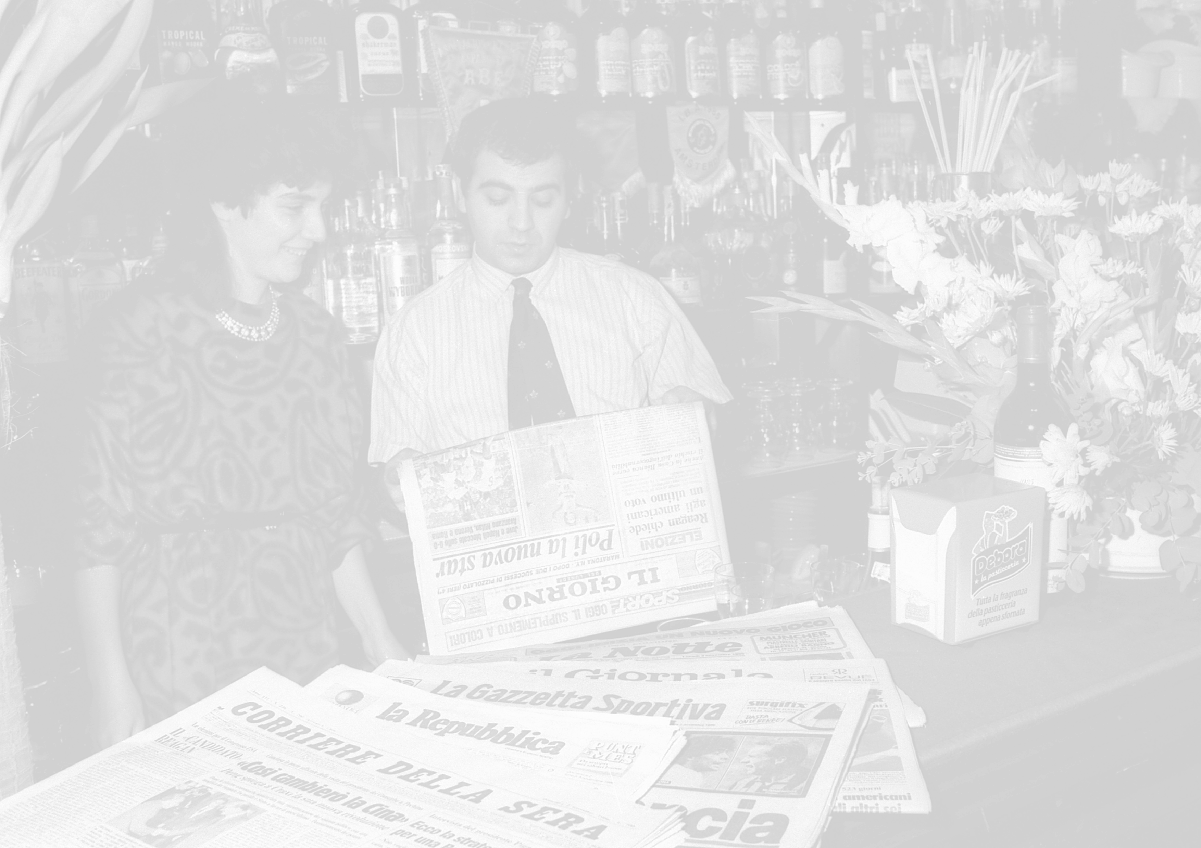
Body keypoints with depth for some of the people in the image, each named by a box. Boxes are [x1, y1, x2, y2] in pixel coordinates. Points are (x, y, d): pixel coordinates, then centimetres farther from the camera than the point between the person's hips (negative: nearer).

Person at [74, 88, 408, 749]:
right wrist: (113, 691, -11)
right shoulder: (139, 337, -11)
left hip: (305, 658, 5)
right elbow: (99, 527, -9)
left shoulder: (314, 333, 6)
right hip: (177, 666, -4)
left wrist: (380, 642, 8)